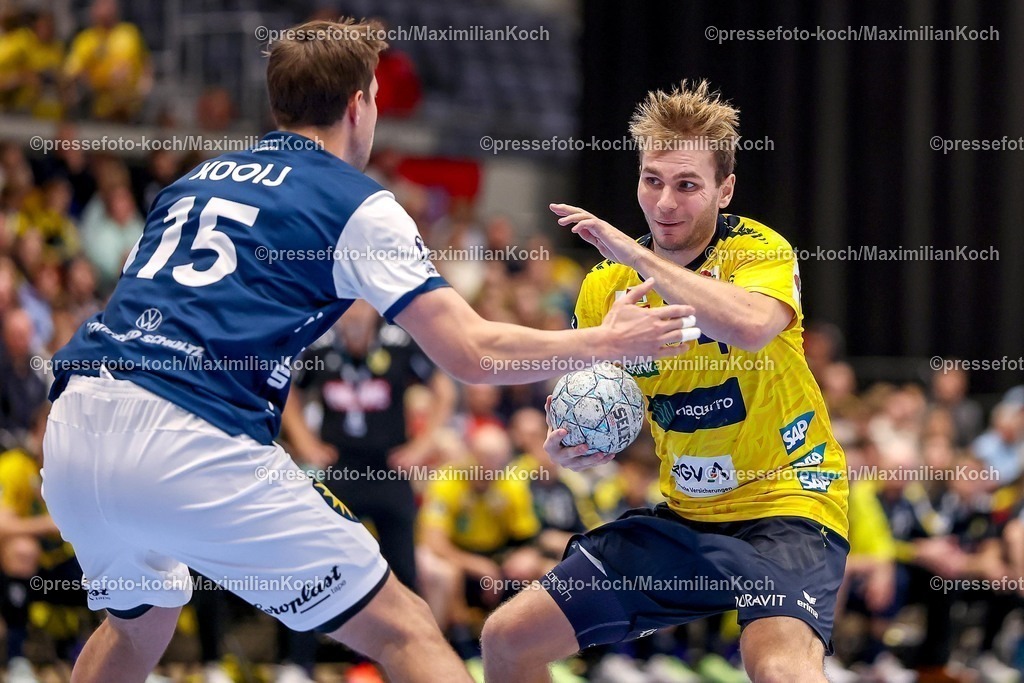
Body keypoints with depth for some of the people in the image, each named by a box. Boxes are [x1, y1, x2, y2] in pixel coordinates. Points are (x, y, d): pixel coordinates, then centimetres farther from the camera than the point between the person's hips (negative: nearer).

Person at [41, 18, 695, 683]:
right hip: (189, 447, -7)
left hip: (72, 429, 7)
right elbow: (472, 353, 2)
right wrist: (604, 341, 15)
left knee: (140, 624, 34)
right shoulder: (358, 205, 5)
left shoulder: (196, 179, 23)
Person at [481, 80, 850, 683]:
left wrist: (637, 254, -30)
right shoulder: (606, 288, 2)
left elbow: (750, 326, -37)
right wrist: (571, 447, -12)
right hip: (682, 518, 6)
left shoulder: (761, 251, -13)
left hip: (786, 504, -6)